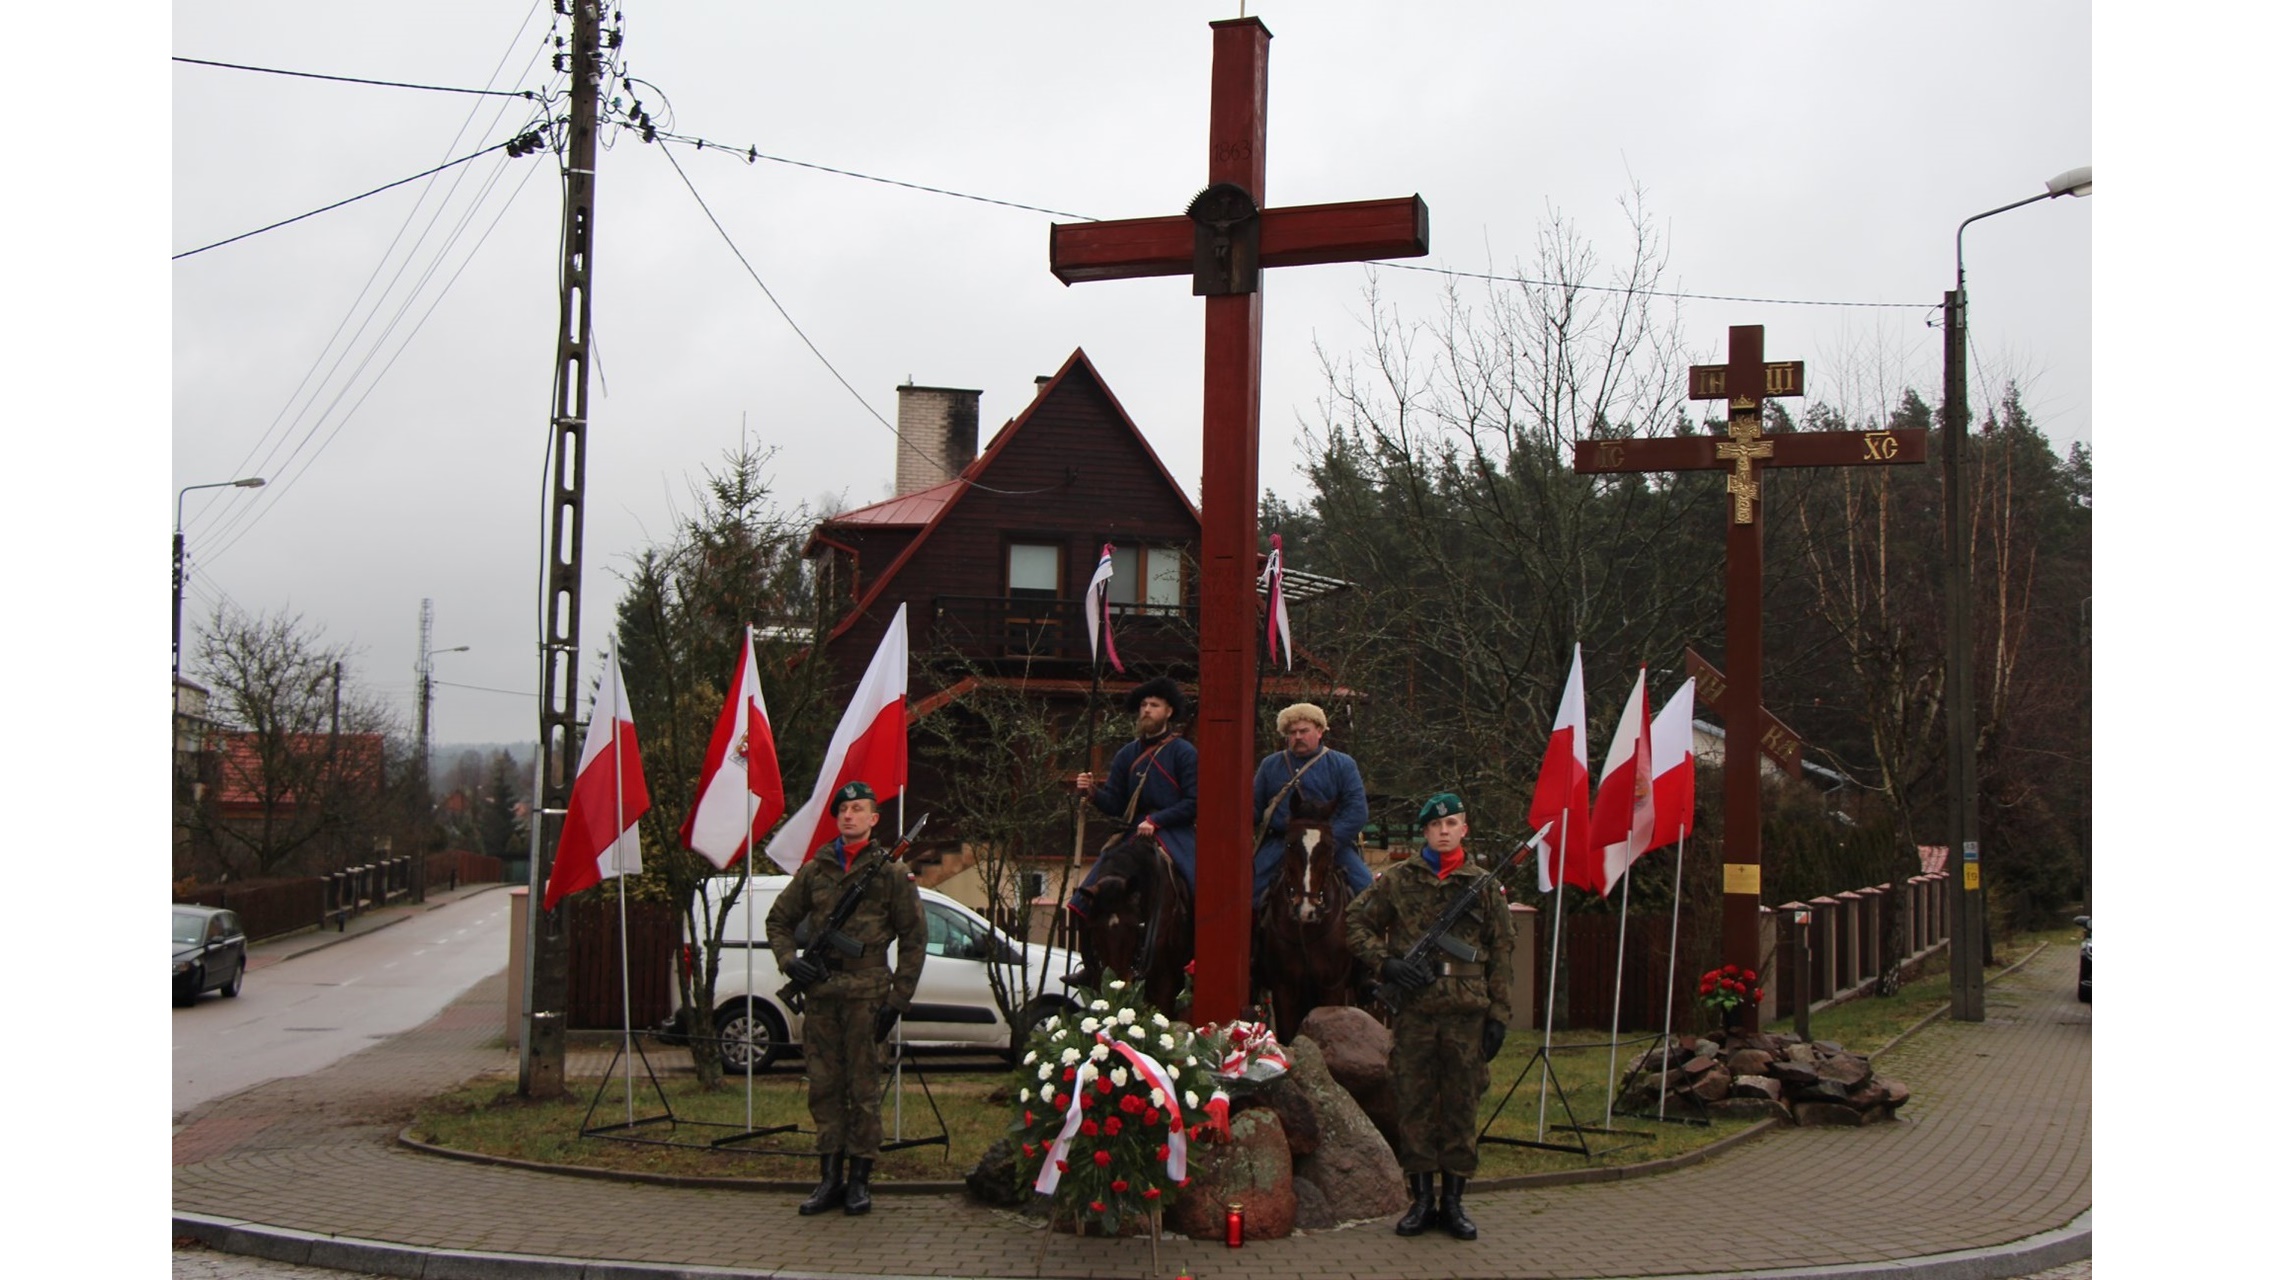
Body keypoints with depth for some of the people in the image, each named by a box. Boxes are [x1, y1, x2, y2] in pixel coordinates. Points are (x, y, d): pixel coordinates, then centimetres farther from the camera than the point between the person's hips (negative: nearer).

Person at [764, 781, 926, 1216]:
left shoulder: (890, 872, 3)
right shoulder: (814, 870, 12)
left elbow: (913, 939, 3)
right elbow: (779, 919, 21)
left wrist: (898, 1000, -4)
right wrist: (789, 960, 1)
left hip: (865, 992, -4)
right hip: (820, 992, 4)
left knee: (863, 1088, -1)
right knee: (823, 1086, 6)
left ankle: (859, 1180, 7)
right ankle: (830, 1177, 13)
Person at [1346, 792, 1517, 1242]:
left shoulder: (1485, 887, 7)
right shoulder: (1398, 880, 5)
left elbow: (1502, 953, 8)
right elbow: (1357, 922, 9)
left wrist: (1498, 1015, 2)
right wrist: (1385, 964, -7)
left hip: (1467, 1013, 0)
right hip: (1414, 1009, 0)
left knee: (1462, 1107, 5)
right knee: (1414, 1104, 3)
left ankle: (1453, 1200, 14)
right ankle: (1421, 1199, 12)